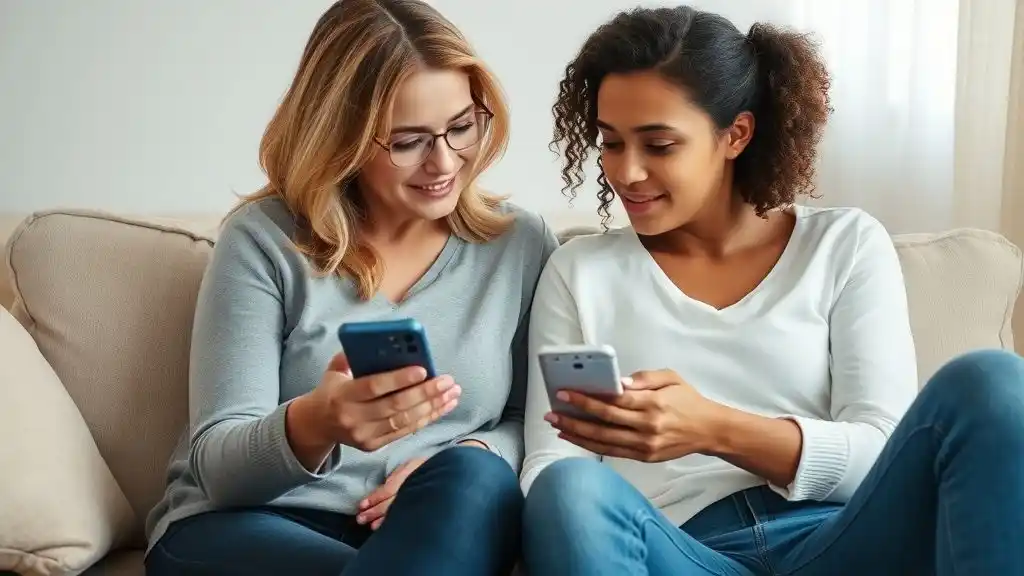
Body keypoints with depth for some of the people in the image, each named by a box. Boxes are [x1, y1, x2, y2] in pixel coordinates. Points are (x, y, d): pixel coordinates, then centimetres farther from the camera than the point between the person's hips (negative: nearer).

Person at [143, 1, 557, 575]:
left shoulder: (521, 243, 3)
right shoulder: (265, 240, -5)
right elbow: (217, 464, -9)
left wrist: (477, 455, -16)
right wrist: (311, 427, -33)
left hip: (445, 527, 3)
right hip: (248, 524, -2)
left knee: (472, 481, -32)